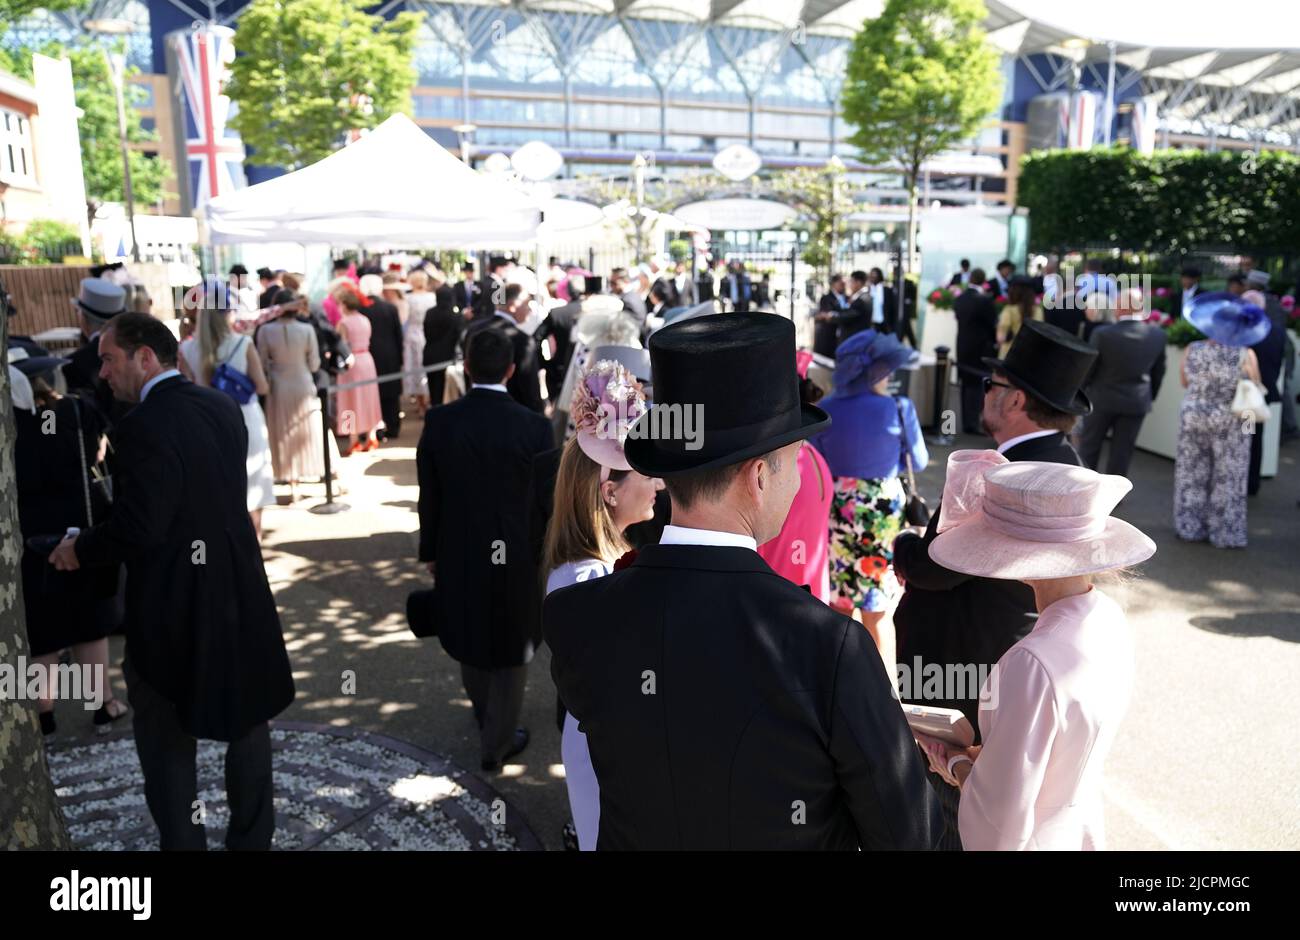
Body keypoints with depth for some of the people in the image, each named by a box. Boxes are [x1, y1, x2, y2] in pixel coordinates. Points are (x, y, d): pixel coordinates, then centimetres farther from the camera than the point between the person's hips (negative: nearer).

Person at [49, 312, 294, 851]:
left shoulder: (145, 423, -20)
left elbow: (138, 528, -23)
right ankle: (252, 838, 35)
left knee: (167, 739, 10)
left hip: (174, 607, -7)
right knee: (245, 719, 20)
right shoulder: (222, 407, 4)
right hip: (239, 591, 7)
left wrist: (79, 551, -5)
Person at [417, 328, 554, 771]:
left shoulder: (438, 422, -11)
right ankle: (497, 742, 26)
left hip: (459, 553, 2)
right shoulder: (535, 426, -15)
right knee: (509, 647, 14)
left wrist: (429, 552, 10)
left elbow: (429, 497, -4)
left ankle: (486, 717, 45)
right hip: (517, 556, -2)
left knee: (471, 640, 23)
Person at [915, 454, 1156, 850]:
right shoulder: (1110, 621, -9)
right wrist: (977, 757, -1)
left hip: (1033, 840, -7)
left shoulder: (1035, 664, -34)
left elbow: (1004, 812, -25)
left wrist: (959, 766, -8)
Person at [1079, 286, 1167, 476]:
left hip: (1102, 398, -3)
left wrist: (1081, 391, 9)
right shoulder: (1157, 335, -6)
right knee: (1122, 453, 9)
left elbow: (1087, 367, -8)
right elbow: (1158, 370, 6)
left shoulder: (1102, 334, -18)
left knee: (1089, 447, 13)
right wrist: (1150, 395, 21)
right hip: (1137, 402, 3)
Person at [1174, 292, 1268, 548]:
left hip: (1193, 419, 2)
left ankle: (1190, 527, 21)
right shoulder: (1246, 355, -13)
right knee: (1228, 480, 9)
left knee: (1193, 475, 14)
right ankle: (1226, 534, 16)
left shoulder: (1192, 350, -8)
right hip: (1231, 425, -2)